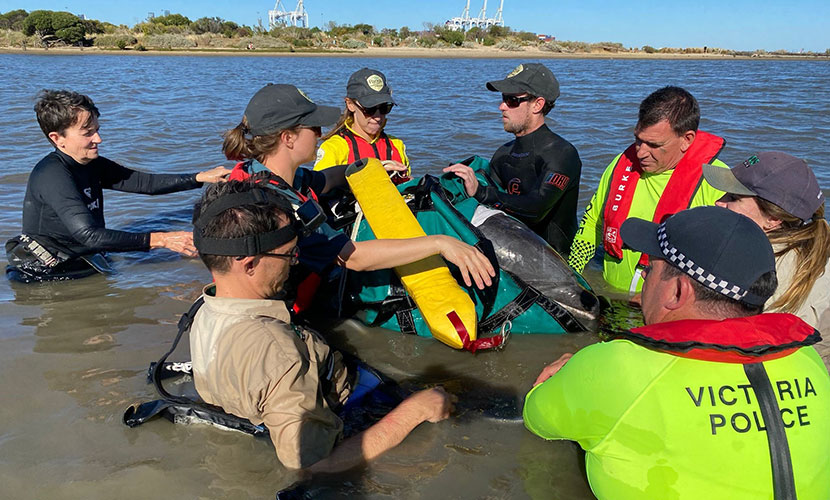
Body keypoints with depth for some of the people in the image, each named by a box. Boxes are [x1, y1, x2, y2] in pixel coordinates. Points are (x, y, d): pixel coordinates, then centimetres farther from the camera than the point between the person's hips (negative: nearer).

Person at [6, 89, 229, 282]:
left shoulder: (92, 164, 4)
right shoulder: (52, 175, -22)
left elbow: (144, 182, 5)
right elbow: (89, 235, -30)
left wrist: (201, 177, -7)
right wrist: (160, 240, -33)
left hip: (84, 265, 8)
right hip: (45, 277, -8)